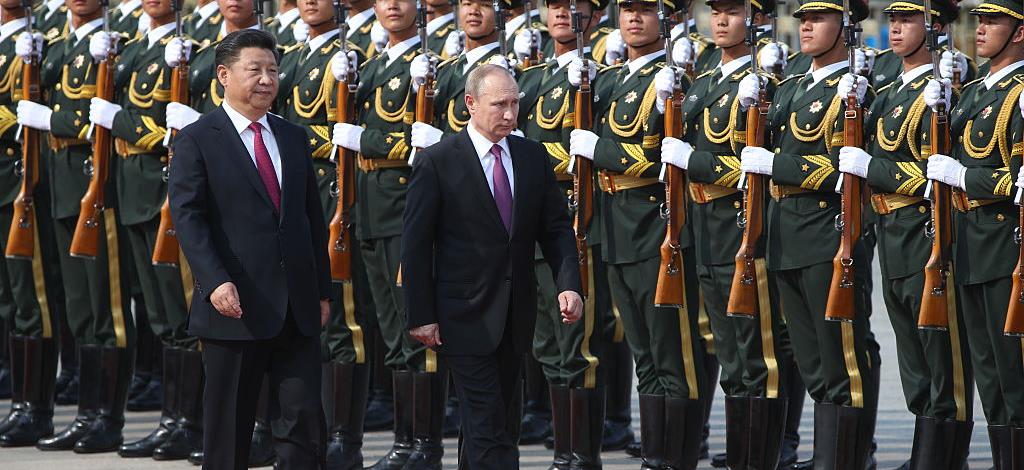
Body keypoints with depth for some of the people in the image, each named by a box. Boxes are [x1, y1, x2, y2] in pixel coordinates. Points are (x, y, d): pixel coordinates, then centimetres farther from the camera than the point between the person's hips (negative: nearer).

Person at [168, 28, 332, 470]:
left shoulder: (293, 138, 15)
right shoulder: (197, 140, -3)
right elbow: (187, 217, -11)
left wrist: (322, 289, 13)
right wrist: (215, 282, -23)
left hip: (297, 309, 5)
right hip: (235, 306, -4)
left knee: (304, 420, -1)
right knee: (228, 428, 4)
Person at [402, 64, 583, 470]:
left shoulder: (533, 157, 6)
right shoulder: (438, 162, -8)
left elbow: (556, 228, 8)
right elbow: (415, 245, -7)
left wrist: (569, 284, -9)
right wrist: (421, 315, -10)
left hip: (516, 315, 6)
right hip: (466, 318, -6)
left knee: (503, 422, 14)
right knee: (488, 426, -10)